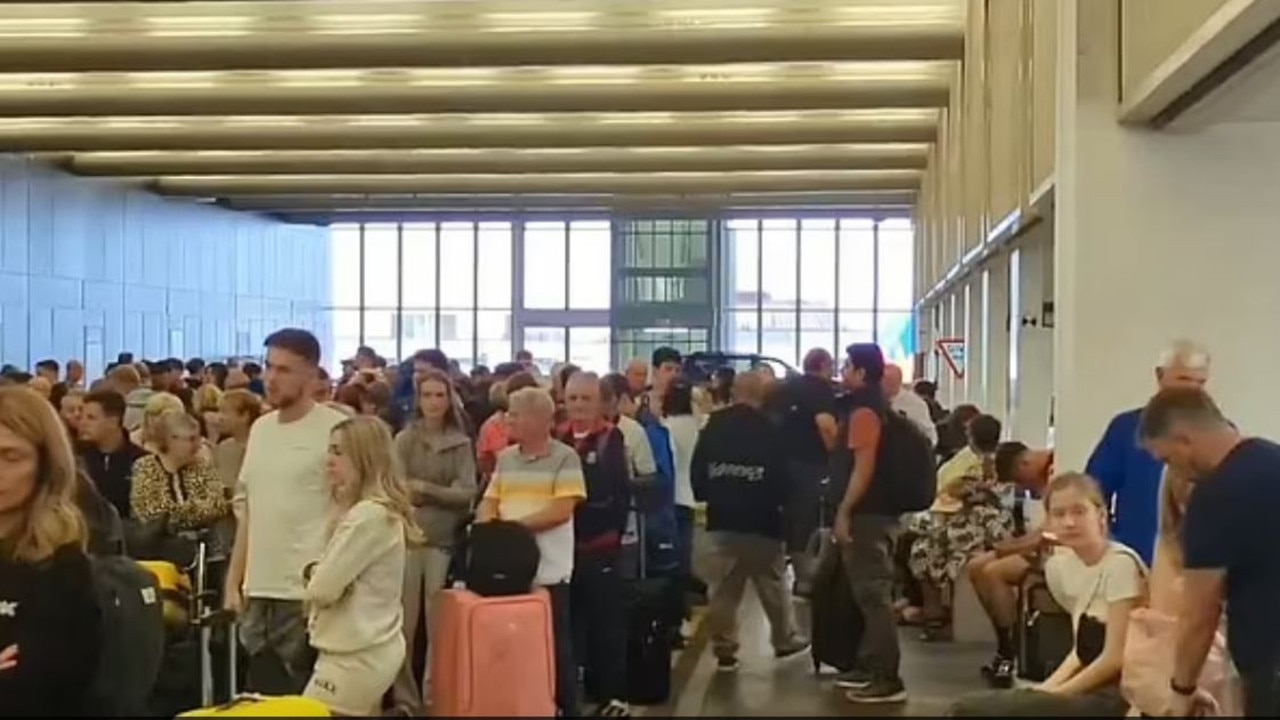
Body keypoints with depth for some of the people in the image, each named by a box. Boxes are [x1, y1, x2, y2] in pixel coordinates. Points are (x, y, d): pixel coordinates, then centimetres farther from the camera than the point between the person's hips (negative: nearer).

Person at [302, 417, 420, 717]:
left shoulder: (369, 515, -20)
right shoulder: (368, 510, 12)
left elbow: (323, 588, -21)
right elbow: (341, 576, 17)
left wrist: (314, 581, 2)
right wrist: (316, 571, -4)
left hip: (355, 655, -10)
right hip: (366, 648, 10)